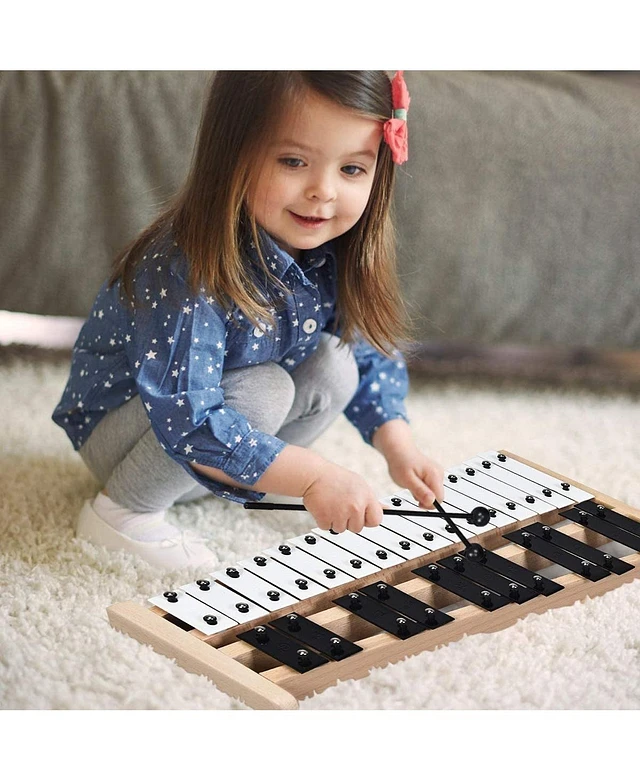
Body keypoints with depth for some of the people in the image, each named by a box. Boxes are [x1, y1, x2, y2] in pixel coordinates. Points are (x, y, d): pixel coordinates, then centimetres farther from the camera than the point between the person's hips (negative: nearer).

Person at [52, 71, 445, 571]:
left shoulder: (334, 258, -12)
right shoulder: (189, 271, -36)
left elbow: (373, 358, 3)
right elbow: (185, 419, -41)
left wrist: (400, 449, -12)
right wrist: (312, 475, -43)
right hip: (119, 430, -7)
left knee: (335, 366, -11)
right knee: (263, 390, -29)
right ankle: (123, 513, -13)